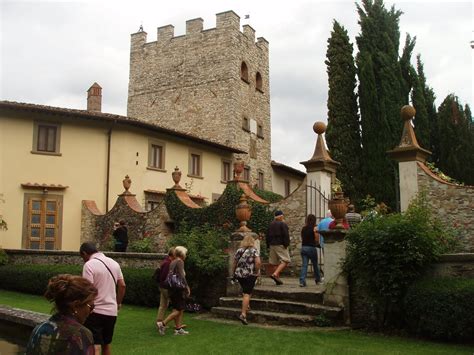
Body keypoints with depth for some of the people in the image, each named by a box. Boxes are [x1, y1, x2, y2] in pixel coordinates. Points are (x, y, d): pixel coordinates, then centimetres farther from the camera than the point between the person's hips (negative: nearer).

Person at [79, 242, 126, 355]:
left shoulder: (89, 265, -13)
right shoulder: (114, 263, 9)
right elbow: (122, 285, 12)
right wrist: (118, 303, 23)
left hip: (95, 311, -7)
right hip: (112, 311, 7)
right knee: (106, 344, 20)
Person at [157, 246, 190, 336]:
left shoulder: (172, 262, 15)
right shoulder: (180, 262, -11)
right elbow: (181, 276, -19)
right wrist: (187, 287, -14)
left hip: (172, 288, 9)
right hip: (178, 288, -9)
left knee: (180, 309, 12)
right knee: (178, 310, -4)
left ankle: (178, 329, 13)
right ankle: (163, 324, -9)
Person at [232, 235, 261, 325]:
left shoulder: (239, 251, 6)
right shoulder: (254, 251, -4)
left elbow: (234, 264, 8)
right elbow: (258, 262, -17)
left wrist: (234, 273, 20)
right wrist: (256, 271, -3)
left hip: (239, 274, 4)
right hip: (250, 275, -4)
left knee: (245, 290, 26)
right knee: (247, 294, -4)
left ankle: (246, 305, 25)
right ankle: (243, 314, -10)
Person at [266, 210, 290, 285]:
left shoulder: (271, 224, 14)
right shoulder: (283, 224, -7)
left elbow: (268, 235, 16)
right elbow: (285, 235, -15)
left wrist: (268, 245, 20)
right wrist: (286, 244, -10)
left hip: (272, 245, 7)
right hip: (280, 245, -7)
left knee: (276, 262, 11)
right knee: (285, 261, -7)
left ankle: (277, 279, 11)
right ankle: (275, 274, -23)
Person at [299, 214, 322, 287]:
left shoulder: (303, 228, 7)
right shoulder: (314, 228, -7)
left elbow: (302, 239, 10)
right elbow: (317, 240, -9)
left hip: (303, 247, 4)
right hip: (311, 248, -4)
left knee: (304, 265, 1)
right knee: (315, 265, 14)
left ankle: (302, 281, -12)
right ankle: (318, 280, 30)